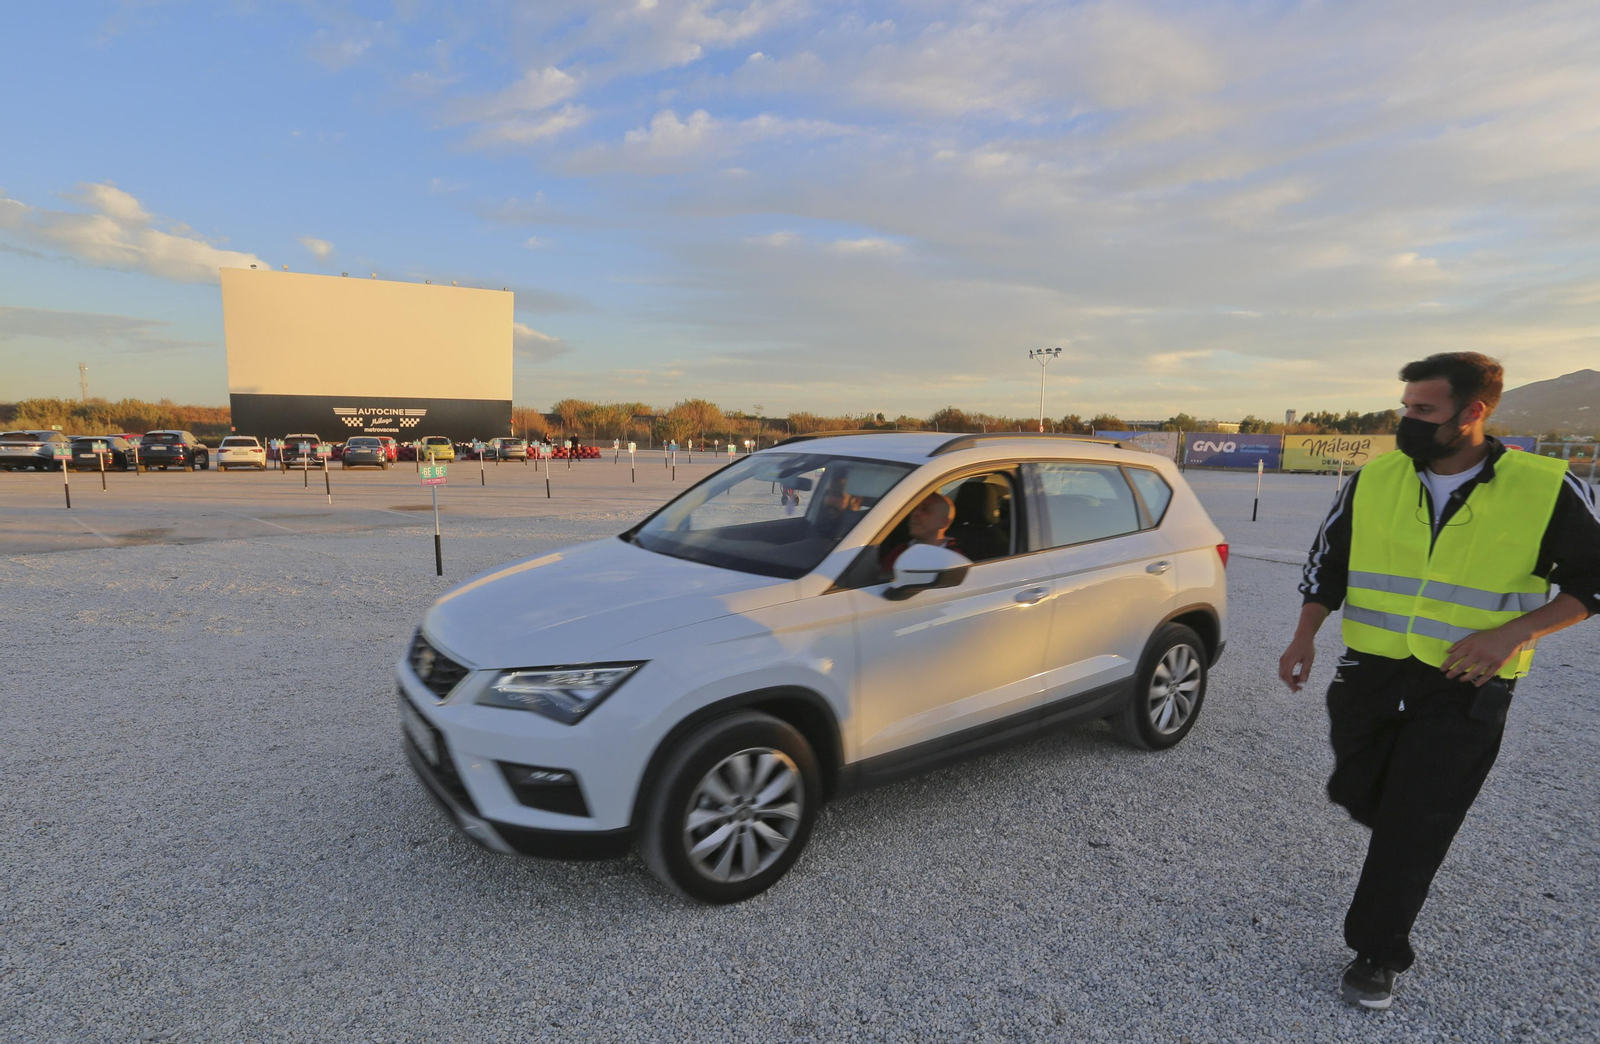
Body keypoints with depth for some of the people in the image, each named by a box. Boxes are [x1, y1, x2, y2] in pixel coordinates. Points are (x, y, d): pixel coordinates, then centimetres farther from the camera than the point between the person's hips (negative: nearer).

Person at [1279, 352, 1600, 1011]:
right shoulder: (1372, 480, -1)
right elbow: (1327, 563, 8)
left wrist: (1513, 633, -16)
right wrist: (1305, 637, 0)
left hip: (1464, 690, -3)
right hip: (1370, 673, 3)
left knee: (1415, 828, 1)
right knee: (1356, 795, 12)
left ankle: (1377, 953, 18)